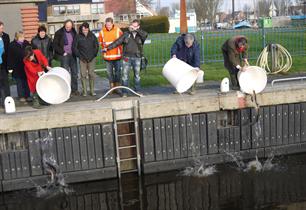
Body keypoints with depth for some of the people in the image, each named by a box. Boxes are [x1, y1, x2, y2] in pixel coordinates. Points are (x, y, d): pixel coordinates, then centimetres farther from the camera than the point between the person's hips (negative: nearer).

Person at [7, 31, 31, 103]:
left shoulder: (26, 43, 4)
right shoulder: (12, 45, -7)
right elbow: (10, 57, -8)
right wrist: (10, 67, -12)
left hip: (26, 66, 3)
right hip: (17, 68, -3)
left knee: (27, 82, 9)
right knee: (20, 83, 5)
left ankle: (27, 96, 18)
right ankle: (21, 97, 13)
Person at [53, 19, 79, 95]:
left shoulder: (74, 32, 10)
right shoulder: (59, 33, -3)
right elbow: (55, 45, -4)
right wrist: (62, 52, -9)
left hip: (73, 55, 5)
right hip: (64, 56, -4)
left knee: (74, 73, 6)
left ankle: (74, 90, 14)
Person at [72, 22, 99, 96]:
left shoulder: (92, 36, 4)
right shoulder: (78, 37, -1)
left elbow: (96, 46, 11)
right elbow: (74, 48, 2)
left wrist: (93, 55, 2)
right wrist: (80, 56, -4)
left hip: (91, 59, 1)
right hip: (82, 59, -1)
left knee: (91, 74, -1)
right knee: (83, 75, -3)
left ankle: (92, 90, 8)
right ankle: (84, 91, 3)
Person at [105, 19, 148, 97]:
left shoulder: (140, 35, 4)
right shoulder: (126, 34, 6)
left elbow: (145, 34, -19)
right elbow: (117, 42, 4)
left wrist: (136, 30, -19)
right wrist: (108, 47, -2)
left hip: (137, 58, 0)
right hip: (127, 58, 0)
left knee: (137, 75, 9)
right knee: (125, 75, -1)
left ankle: (137, 91, 19)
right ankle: (124, 92, 5)